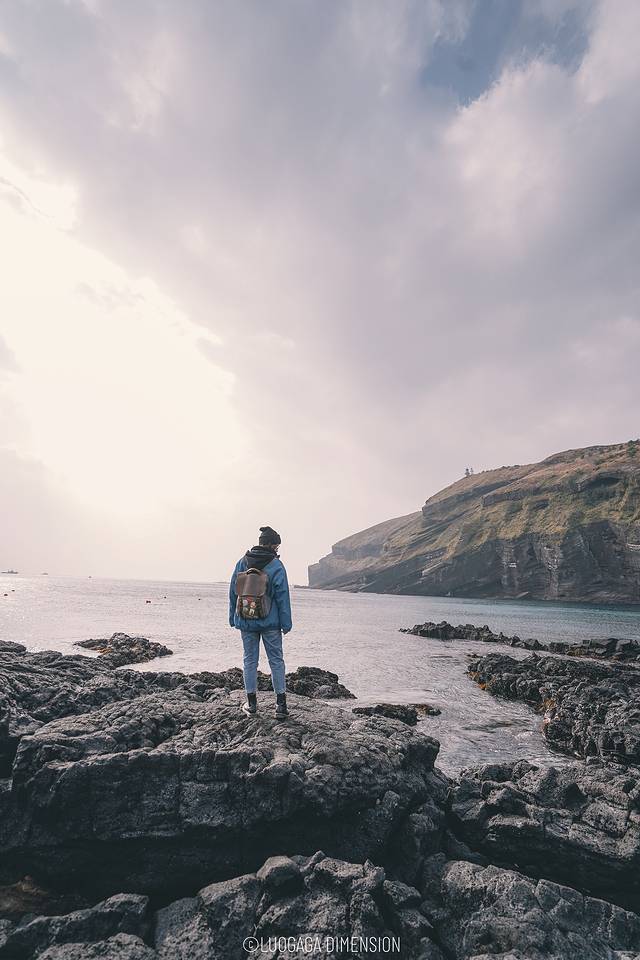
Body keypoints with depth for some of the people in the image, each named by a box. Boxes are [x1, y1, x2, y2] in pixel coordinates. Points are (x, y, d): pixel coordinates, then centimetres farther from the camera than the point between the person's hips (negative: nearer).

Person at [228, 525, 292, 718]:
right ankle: (281, 704, 9)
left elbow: (233, 592, 6)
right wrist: (286, 623, -3)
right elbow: (282, 596, -9)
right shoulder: (276, 566, -11)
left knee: (249, 660, 14)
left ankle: (251, 702, 21)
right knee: (276, 660, 8)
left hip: (246, 621, 3)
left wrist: (233, 618, 15)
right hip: (270, 622, -3)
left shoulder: (242, 562, 1)